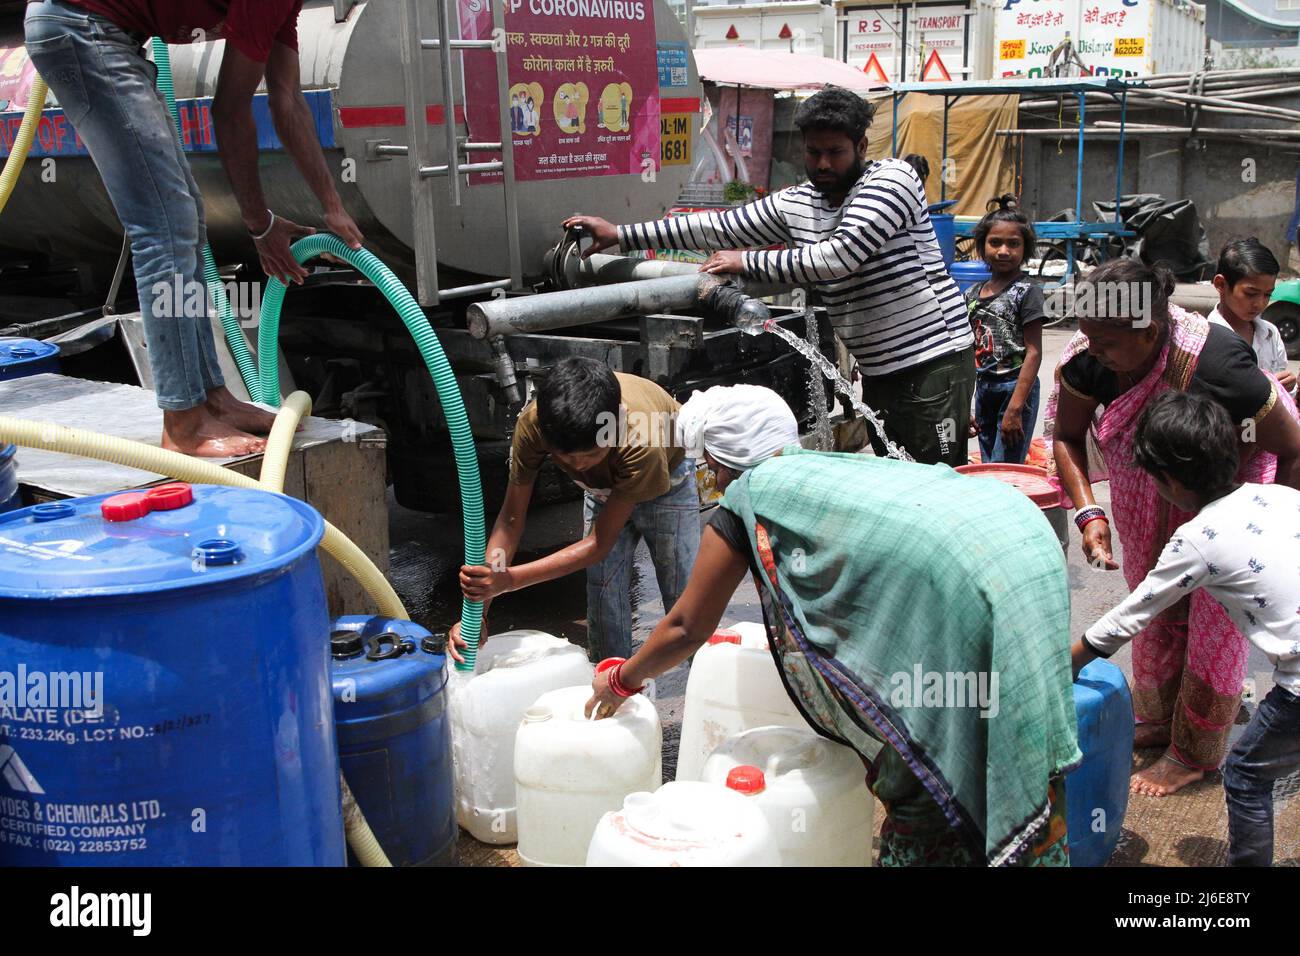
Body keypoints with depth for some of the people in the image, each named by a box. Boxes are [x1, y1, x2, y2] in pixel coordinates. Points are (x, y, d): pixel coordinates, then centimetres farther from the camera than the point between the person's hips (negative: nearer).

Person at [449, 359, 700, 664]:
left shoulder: (640, 441, -46)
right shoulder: (533, 423, -36)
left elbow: (600, 544, -36)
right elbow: (511, 518, -25)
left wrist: (508, 580, -45)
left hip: (666, 478, -3)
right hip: (604, 486, 3)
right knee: (603, 597, -4)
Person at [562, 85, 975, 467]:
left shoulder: (893, 178, -11)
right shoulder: (794, 204, 9)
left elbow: (839, 256, -23)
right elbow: (720, 227, 10)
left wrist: (747, 263, -15)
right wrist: (620, 235, 6)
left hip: (934, 363, -7)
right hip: (877, 371, 7)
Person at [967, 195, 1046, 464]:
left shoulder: (1026, 291, -8)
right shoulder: (973, 294, 10)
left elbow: (1033, 352, -13)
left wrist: (1015, 408, -20)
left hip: (1016, 388, -6)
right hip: (983, 389, 7)